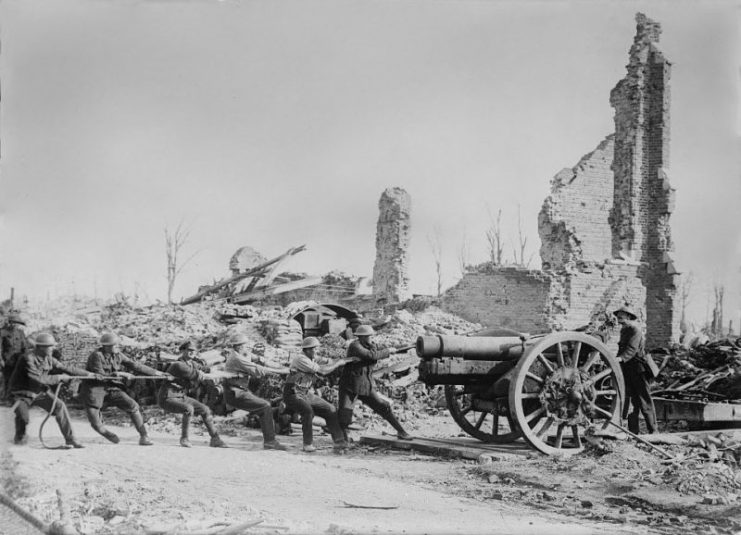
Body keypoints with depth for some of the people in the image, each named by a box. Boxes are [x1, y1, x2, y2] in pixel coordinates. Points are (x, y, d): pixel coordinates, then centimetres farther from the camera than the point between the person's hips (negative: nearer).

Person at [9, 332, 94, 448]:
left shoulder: (48, 359, -2)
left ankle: (70, 440, -12)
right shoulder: (28, 359, -24)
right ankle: (19, 438, 6)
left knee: (59, 406, -16)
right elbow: (38, 379, -31)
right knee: (23, 417, -28)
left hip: (41, 392, 5)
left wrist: (87, 374, 2)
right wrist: (59, 378, -23)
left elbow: (65, 368, 4)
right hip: (23, 394, -5)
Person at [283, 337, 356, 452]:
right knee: (308, 411, -36)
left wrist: (339, 361, 4)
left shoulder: (309, 360, 11)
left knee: (330, 410, 1)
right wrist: (338, 363, -9)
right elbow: (322, 370, -20)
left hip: (306, 394, 9)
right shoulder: (300, 359, -19)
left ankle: (339, 442, 1)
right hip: (293, 395, -9)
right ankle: (308, 444, -22)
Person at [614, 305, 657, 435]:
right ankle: (633, 431, 8)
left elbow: (632, 349, -25)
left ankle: (652, 430, 4)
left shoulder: (635, 330, -11)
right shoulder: (623, 330, 17)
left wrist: (620, 358, -39)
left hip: (637, 369, -8)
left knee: (644, 400, -3)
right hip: (626, 368, 8)